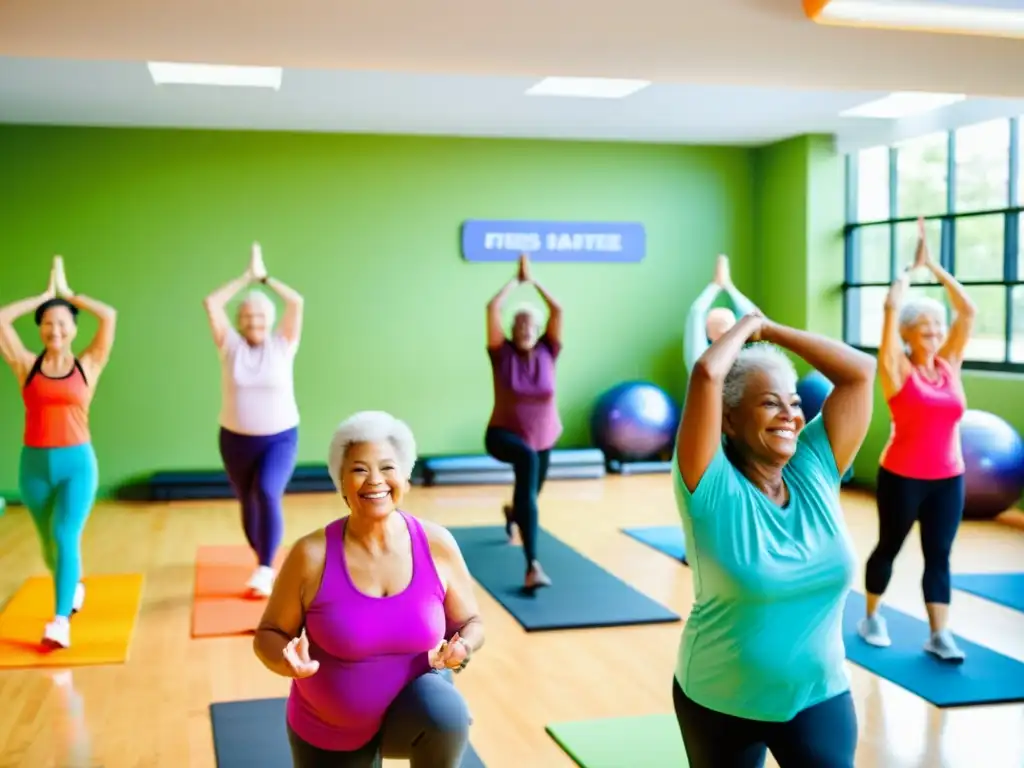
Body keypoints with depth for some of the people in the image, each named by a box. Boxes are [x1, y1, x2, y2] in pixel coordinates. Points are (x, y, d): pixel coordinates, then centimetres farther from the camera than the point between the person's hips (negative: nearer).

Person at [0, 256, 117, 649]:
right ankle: (73, 587, 45)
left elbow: (109, 317, -6)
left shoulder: (88, 365, 1)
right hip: (34, 463, 3)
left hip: (77, 461, -3)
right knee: (49, 541, 16)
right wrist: (45, 295, 5)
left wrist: (68, 293, 6)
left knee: (66, 536, -17)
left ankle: (61, 621, -19)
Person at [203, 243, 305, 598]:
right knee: (249, 503, 12)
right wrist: (246, 278, -6)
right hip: (236, 439, 3)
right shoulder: (230, 345, -2)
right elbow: (210, 304, -10)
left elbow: (297, 302, -14)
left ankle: (265, 571, -18)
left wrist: (265, 278, -6)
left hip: (280, 438, -2)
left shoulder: (282, 344, -4)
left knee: (268, 494, -23)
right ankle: (265, 562, 33)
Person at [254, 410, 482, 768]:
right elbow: (269, 635, -8)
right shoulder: (312, 554, -18)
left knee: (446, 712, -34)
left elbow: (470, 622, -1)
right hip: (330, 731, 1)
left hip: (413, 705, 0)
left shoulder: (437, 545, -13)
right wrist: (287, 662, -30)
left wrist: (464, 647, -23)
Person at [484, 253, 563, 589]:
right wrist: (516, 281, -9)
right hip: (505, 435, -4)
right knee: (527, 458, -39)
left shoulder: (547, 352, -6)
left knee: (529, 494, 22)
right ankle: (532, 565, -45)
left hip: (542, 438, 4)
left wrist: (533, 281, -7)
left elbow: (558, 310, -14)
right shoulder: (502, 353, -11)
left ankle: (513, 513, 69)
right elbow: (492, 308, -19)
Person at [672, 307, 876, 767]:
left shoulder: (815, 472, -5)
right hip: (720, 701, -2)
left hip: (820, 696, 2)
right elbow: (706, 373, -29)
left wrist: (771, 329, -4)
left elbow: (860, 371, -7)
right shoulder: (713, 487, -17)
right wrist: (747, 327, -11)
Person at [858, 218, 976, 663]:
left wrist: (933, 266, 0)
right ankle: (872, 618, 29)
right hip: (902, 476, -4)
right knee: (889, 547, 11)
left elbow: (968, 310, 1)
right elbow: (891, 307, -18)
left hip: (948, 478, 4)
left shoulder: (949, 365, 4)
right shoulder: (898, 370, -10)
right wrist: (914, 266, -6)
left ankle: (939, 635, 8)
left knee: (939, 555, 4)